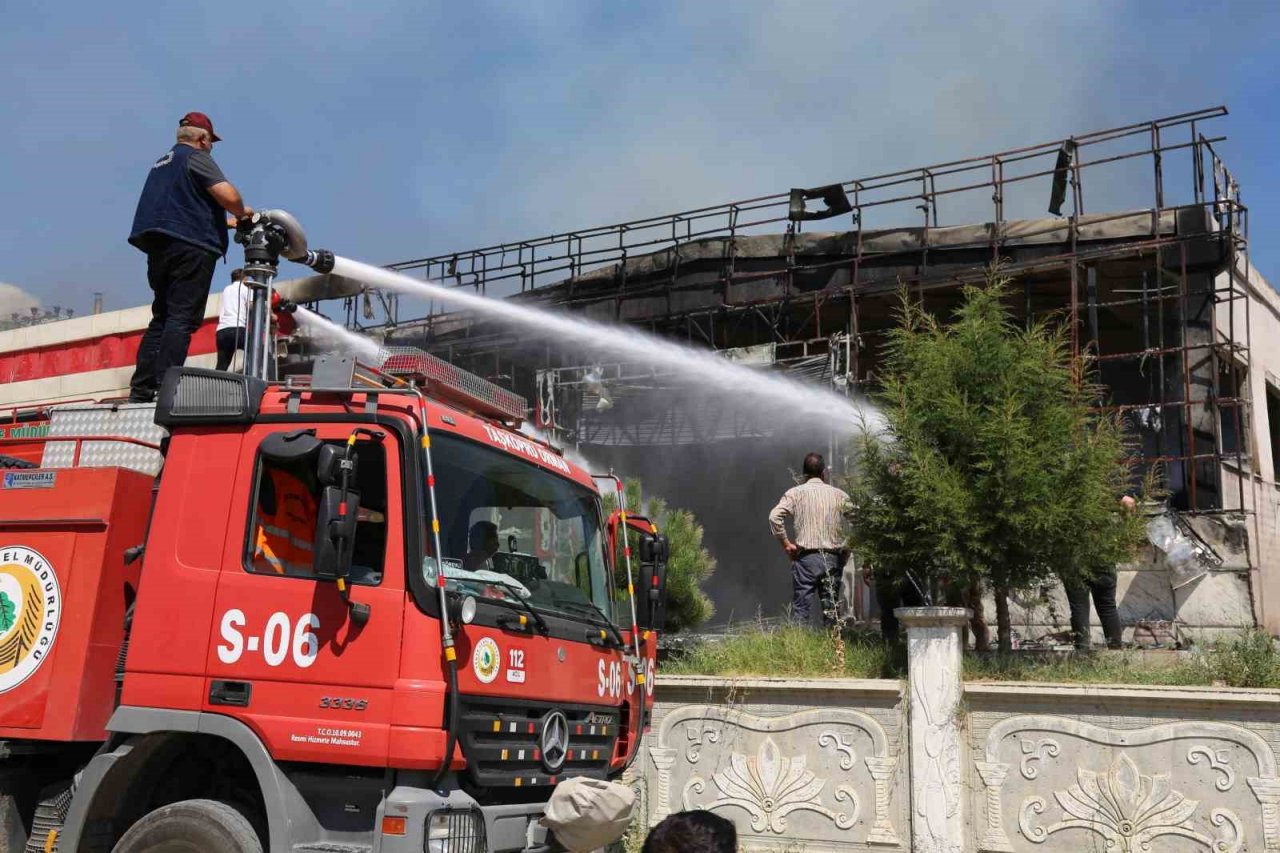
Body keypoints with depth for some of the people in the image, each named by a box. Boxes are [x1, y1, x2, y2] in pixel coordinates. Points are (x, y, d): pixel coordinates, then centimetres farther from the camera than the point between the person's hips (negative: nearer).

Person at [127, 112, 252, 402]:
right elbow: (228, 195, -15)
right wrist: (242, 212, 6)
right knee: (182, 319, -12)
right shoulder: (196, 158, -1)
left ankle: (140, 389, 6)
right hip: (190, 247, -9)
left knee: (161, 318, 11)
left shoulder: (162, 164, 26)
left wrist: (228, 221, 33)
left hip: (159, 247, 9)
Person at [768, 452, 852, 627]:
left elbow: (775, 516, -13)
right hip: (833, 558, 2)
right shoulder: (840, 495, 7)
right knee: (830, 610, 9)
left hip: (806, 558, -2)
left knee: (800, 609, 0)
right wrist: (846, 550, 9)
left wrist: (785, 544, -4)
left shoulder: (795, 493, 0)